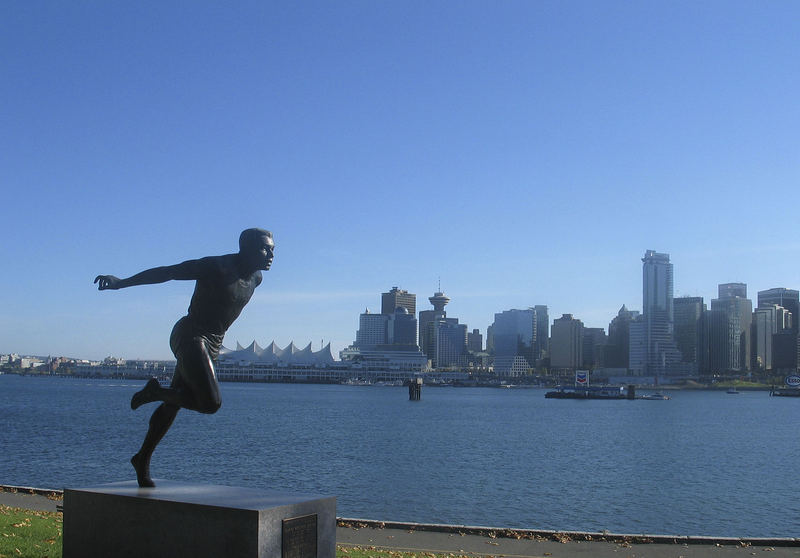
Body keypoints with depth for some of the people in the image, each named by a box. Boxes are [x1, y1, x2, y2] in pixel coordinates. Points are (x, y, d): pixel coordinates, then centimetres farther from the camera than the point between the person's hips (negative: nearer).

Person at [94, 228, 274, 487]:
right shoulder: (216, 267, -18)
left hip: (212, 344, 8)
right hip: (190, 337, -8)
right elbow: (167, 272, -18)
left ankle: (142, 459, 26)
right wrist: (122, 282, -22)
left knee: (173, 404, 14)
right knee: (210, 403, -20)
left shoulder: (255, 277, 6)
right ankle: (155, 391, 2)